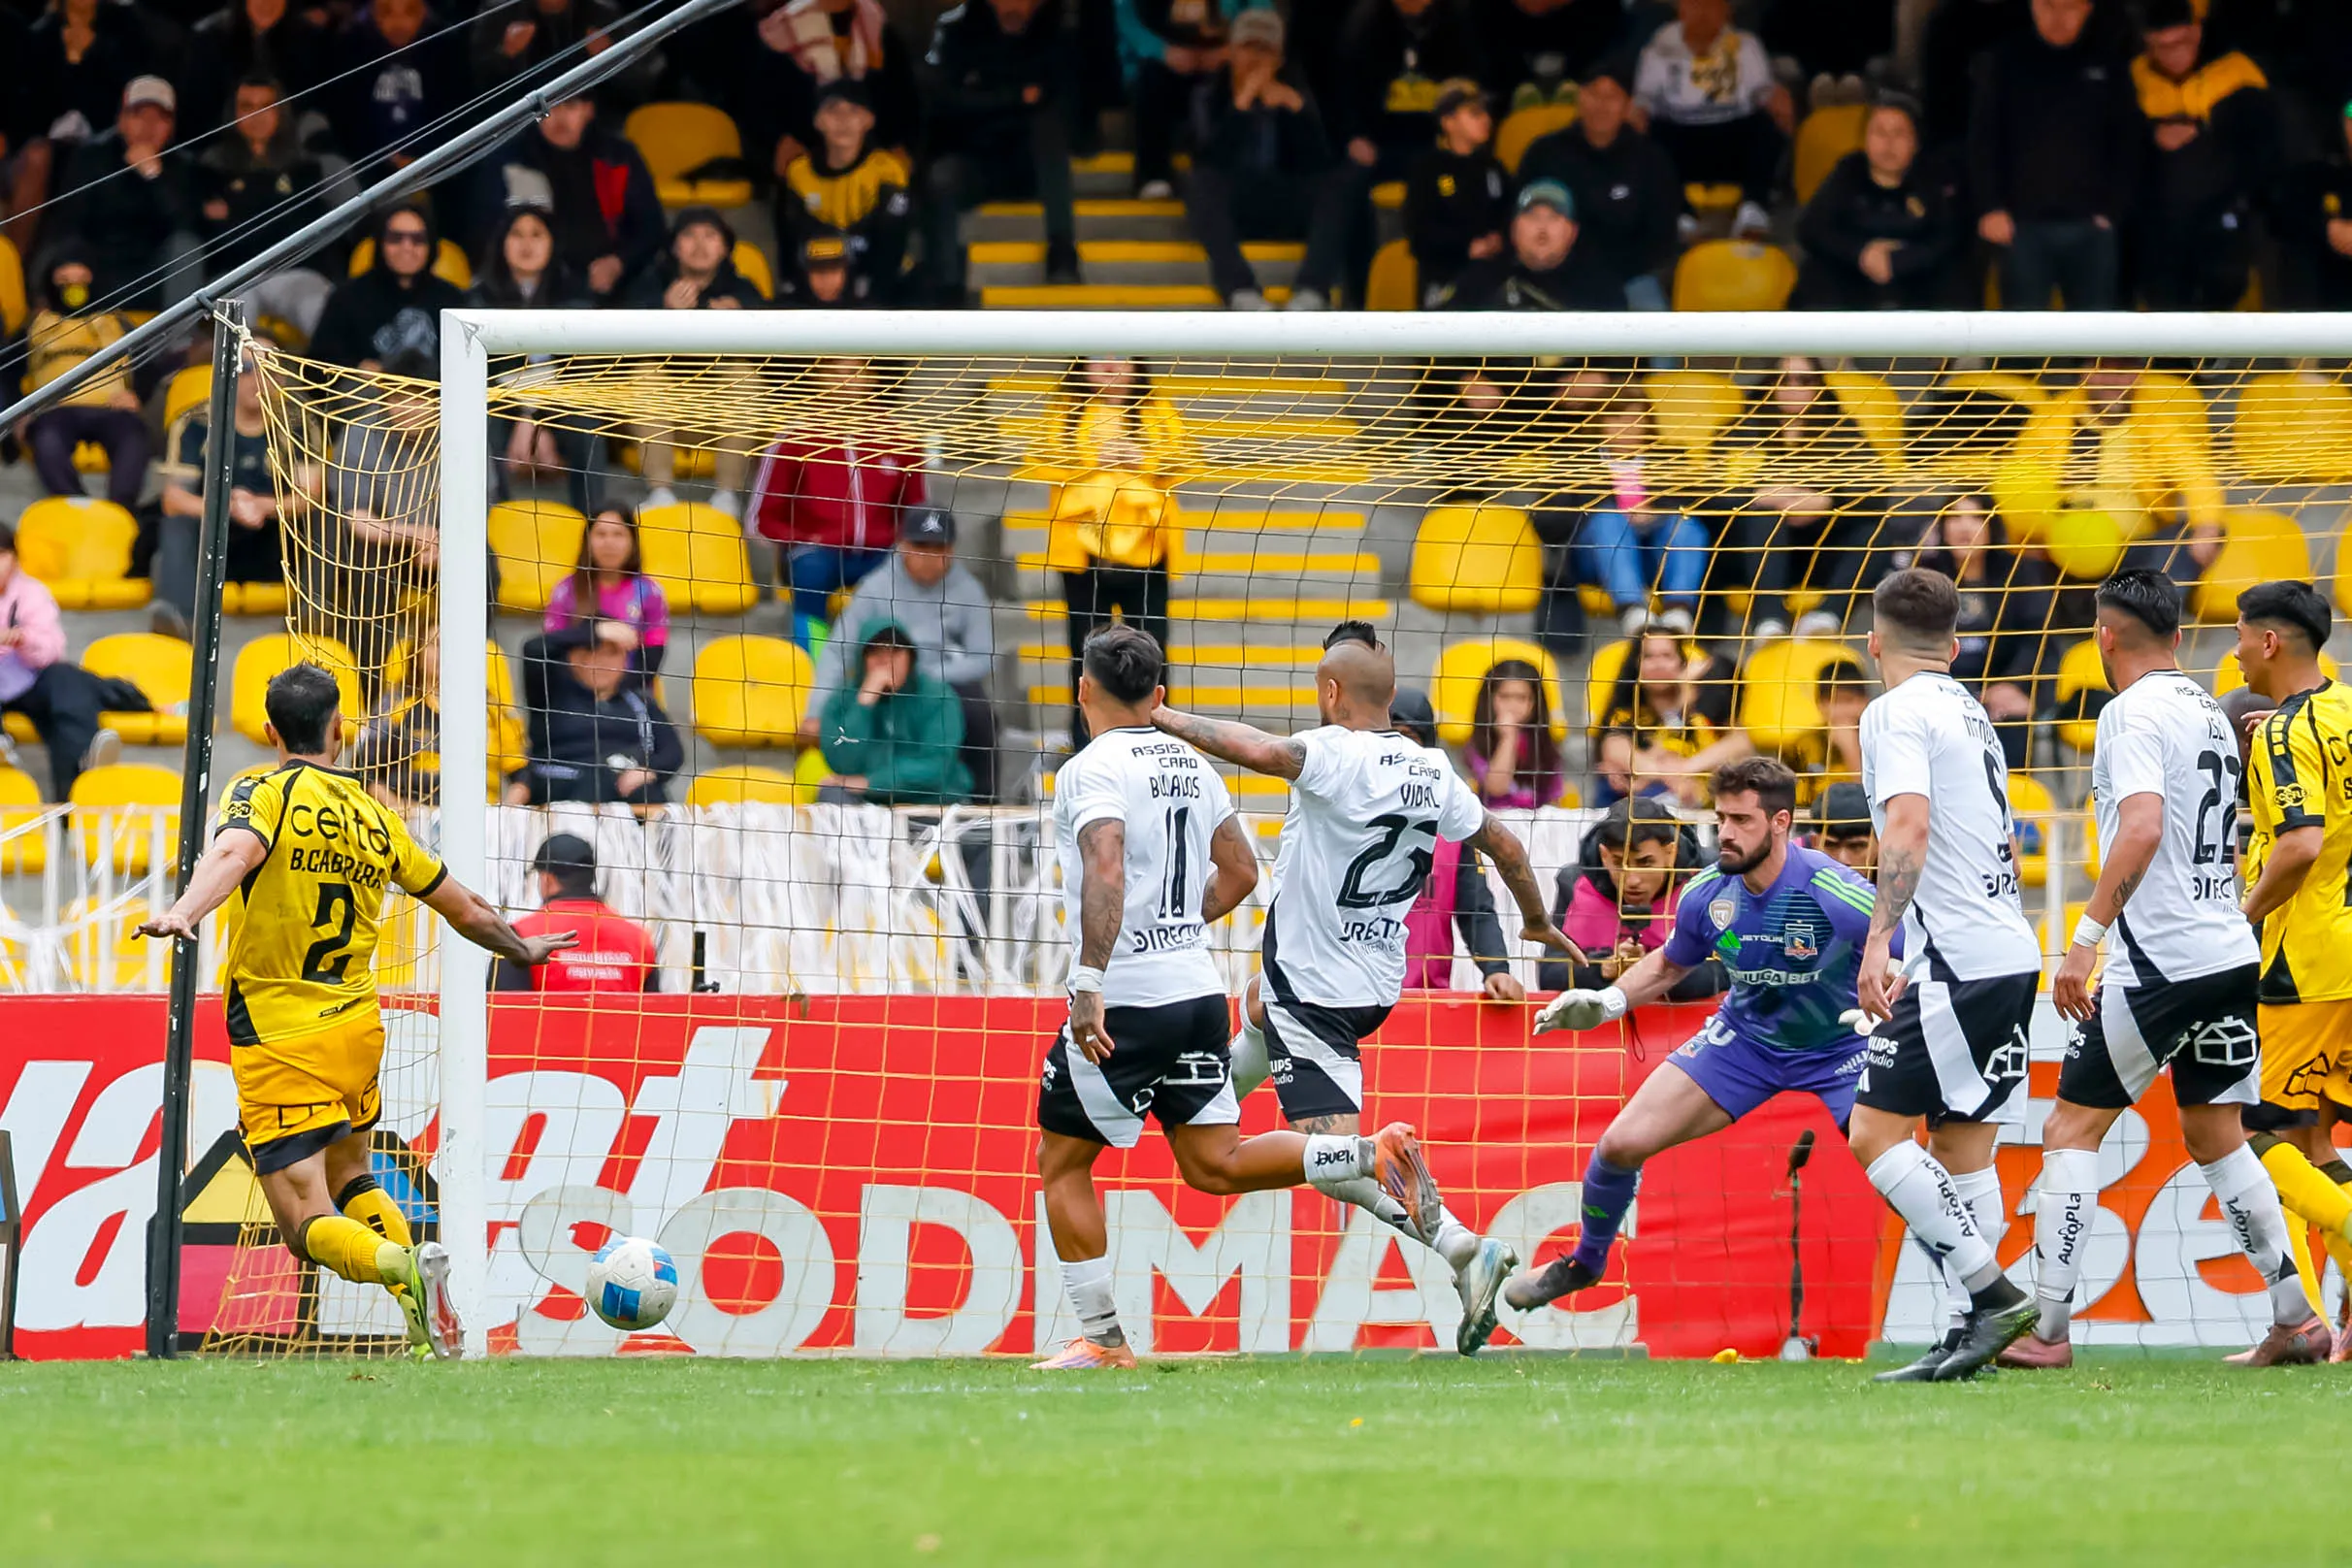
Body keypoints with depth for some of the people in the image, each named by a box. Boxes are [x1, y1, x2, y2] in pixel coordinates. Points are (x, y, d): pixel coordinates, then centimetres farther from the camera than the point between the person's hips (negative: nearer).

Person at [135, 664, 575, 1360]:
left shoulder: (265, 794, -6)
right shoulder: (377, 818, 10)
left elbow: (234, 854, -30)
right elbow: (466, 910, 19)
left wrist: (184, 912, -47)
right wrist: (524, 949, 39)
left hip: (278, 1041, -5)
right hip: (358, 1028, 5)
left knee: (310, 1229, -4)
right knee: (351, 1179, 28)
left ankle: (404, 1265, -35)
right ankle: (433, 1332, 11)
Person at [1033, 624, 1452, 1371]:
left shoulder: (1092, 770, -12)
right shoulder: (1191, 766, 12)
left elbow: (1106, 869, -28)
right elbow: (1240, 872, 20)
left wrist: (1089, 984, -31)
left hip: (1124, 1006, -7)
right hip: (1199, 993, 7)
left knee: (1062, 1166, 7)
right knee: (1216, 1164, 10)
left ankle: (1102, 1339, 7)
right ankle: (1376, 1158, -8)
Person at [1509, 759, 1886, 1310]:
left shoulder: (1835, 895, -30)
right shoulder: (1707, 894, -14)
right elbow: (1671, 964, 8)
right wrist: (1608, 1000, -6)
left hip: (1839, 1046, -4)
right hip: (1746, 1034, 4)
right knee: (1621, 1144, -3)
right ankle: (1585, 1261, 26)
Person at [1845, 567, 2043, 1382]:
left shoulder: (1897, 712, -7)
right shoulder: (1969, 712, 20)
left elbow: (1910, 827, -22)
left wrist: (1880, 941, -28)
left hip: (1957, 961, -9)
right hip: (2009, 954, 9)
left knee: (1876, 1134, -10)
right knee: (1961, 1144, 11)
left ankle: (1993, 1292, -17)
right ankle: (1976, 1336, 6)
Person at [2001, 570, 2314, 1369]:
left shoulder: (2134, 712, -10)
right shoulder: (2211, 713, 16)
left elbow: (2142, 828, -23)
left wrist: (2087, 935, -23)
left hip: (2160, 964, -8)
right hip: (2231, 955, 8)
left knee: (2071, 1129, -1)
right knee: (2215, 1136, 15)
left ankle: (2046, 1331, -5)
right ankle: (2296, 1321, 11)